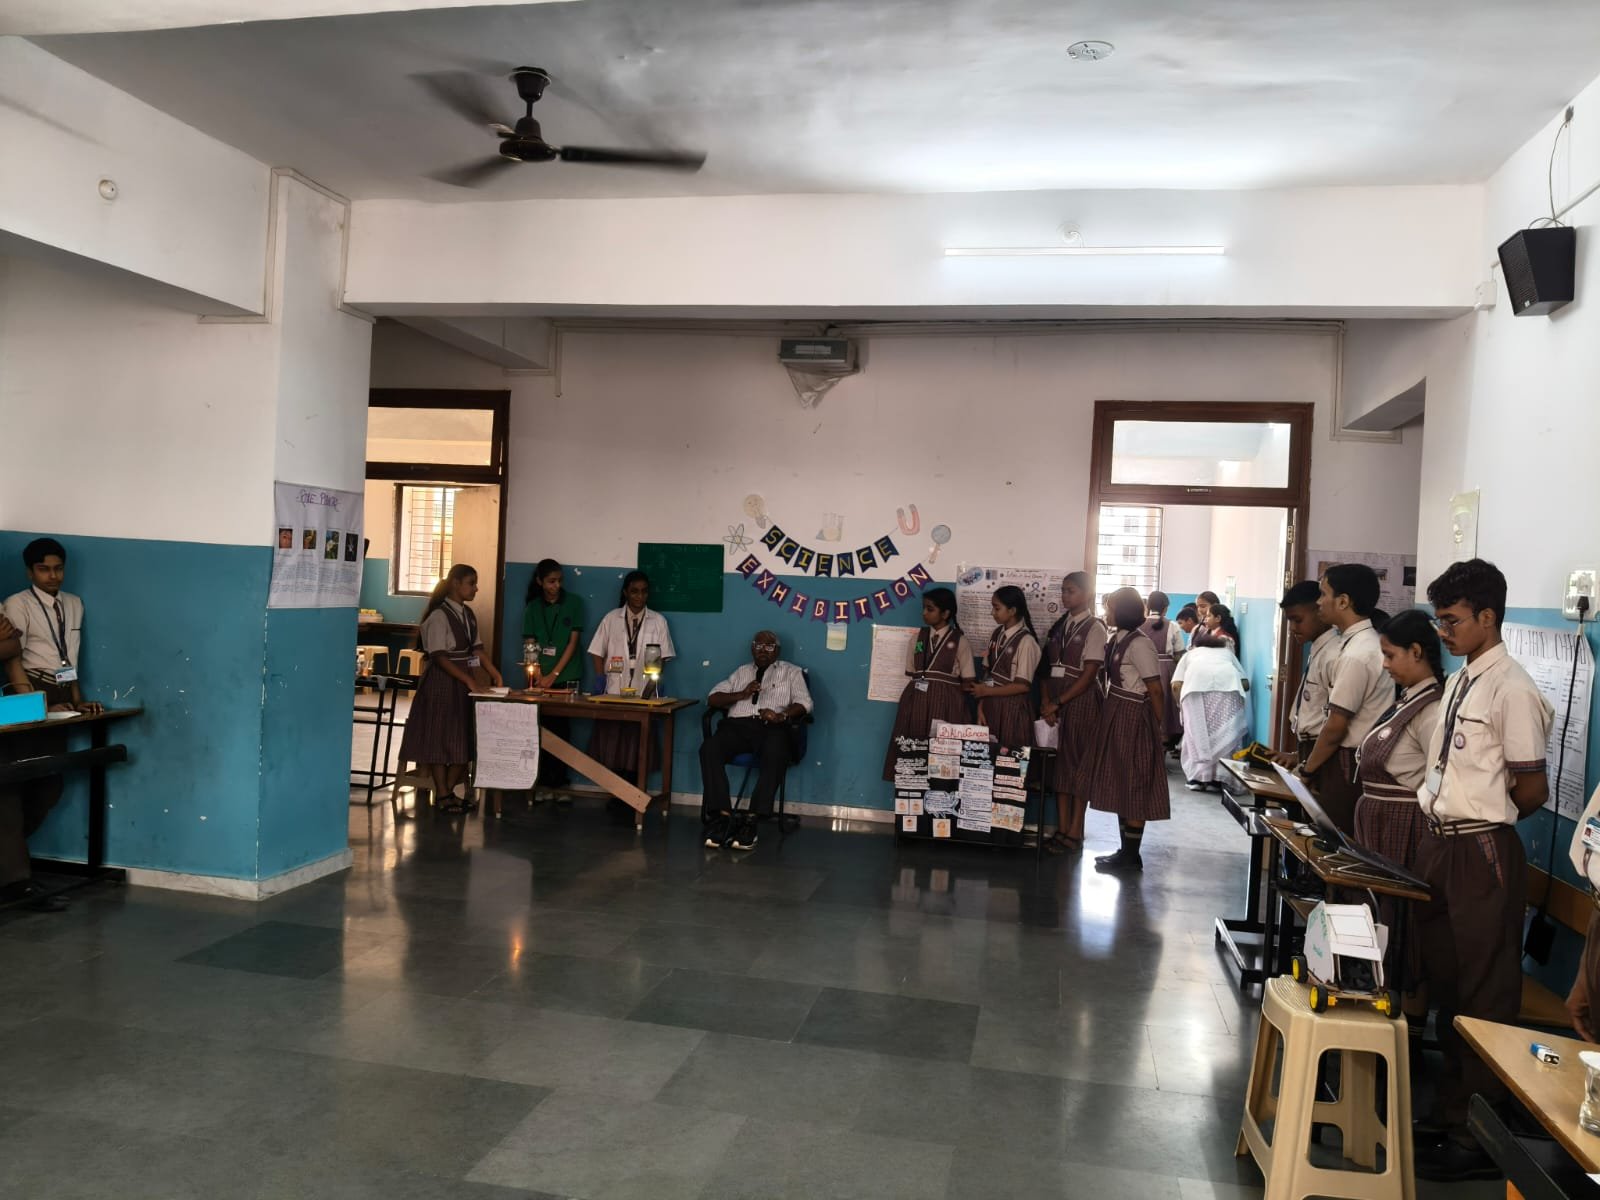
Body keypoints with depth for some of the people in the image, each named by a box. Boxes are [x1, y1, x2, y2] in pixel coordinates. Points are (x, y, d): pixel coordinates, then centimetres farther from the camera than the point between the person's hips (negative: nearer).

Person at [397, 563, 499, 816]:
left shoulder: (468, 613, 11)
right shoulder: (439, 615, -13)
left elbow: (477, 648, 11)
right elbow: (440, 656, -17)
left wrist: (494, 672, -1)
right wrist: (468, 680, -21)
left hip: (466, 681, 8)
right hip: (442, 681, -8)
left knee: (464, 735, 9)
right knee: (440, 736, 1)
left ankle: (452, 789, 21)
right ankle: (442, 794, 10)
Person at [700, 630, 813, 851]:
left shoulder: (791, 672, 21)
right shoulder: (742, 672, 29)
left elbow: (804, 703, 5)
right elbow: (713, 698, 19)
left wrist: (781, 716, -15)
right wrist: (741, 694, 1)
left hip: (772, 727, -2)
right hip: (738, 725, 3)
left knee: (775, 756, -38)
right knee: (709, 748, -30)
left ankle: (751, 821, -39)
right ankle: (723, 816, -33)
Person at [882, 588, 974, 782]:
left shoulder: (960, 641, -1)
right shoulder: (918, 637, 10)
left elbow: (968, 683, -1)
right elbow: (909, 675, 12)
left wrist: (942, 690, -3)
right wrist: (910, 700, 3)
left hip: (945, 704, -3)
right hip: (916, 701, 3)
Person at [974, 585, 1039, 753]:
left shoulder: (1026, 641, -14)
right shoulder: (996, 635, 6)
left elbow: (1023, 685, -15)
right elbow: (989, 672, 7)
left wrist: (986, 691, -11)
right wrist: (981, 705, -1)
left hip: (1012, 707, -6)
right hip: (991, 704, 6)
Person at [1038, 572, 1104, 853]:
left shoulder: (1094, 628, -6)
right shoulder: (1058, 626, 12)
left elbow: (1089, 675, -12)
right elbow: (1047, 667, 10)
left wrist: (1058, 702, -14)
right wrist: (1045, 701, -4)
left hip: (1081, 701, -6)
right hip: (1054, 702, 6)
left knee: (1078, 763, -1)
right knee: (1059, 762, 6)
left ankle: (1074, 833, 4)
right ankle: (1061, 830, 12)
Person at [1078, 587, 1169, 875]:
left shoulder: (1138, 643, -17)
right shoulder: (1117, 639, 9)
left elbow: (1156, 690, -15)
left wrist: (1156, 726, -6)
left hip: (1133, 719, -9)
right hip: (1116, 717, 9)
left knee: (1134, 786, 0)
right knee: (1121, 786, 14)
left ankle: (1131, 856, 9)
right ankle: (1126, 851, 23)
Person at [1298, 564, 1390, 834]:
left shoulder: (1357, 655, -20)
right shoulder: (1361, 642, 9)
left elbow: (1336, 725, -17)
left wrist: (1308, 768, -5)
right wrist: (1310, 759, 14)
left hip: (1347, 766, -9)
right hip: (1355, 761, 9)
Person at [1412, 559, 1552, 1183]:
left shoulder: (1511, 689, -17)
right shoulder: (1458, 681, 10)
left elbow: (1531, 791, -14)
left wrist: (1484, 826, 1)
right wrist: (1443, 825, 8)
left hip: (1481, 854, -9)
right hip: (1439, 845, 9)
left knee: (1484, 994, 5)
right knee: (1442, 981, 20)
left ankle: (1479, 1138, 20)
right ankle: (1449, 1111, 37)